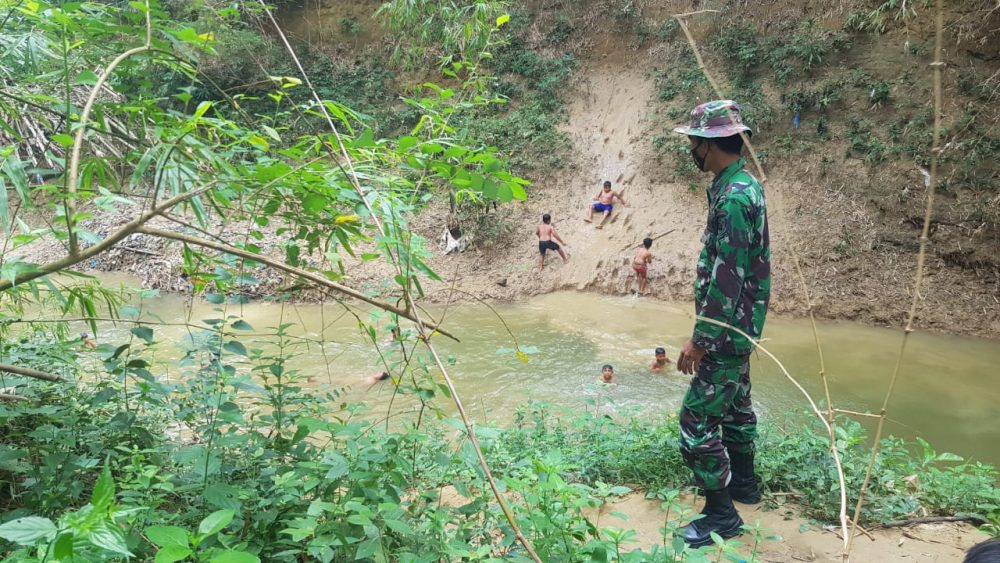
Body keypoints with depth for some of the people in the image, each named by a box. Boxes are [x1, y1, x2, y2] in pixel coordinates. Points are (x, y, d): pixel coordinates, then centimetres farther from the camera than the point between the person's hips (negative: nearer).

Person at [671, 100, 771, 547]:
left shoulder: (733, 197, -25)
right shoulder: (743, 185, 8)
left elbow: (727, 282, -26)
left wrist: (699, 340, -20)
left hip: (727, 331, -10)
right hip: (738, 327, 11)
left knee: (697, 419, -4)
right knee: (734, 404, 23)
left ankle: (721, 515, 8)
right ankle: (743, 482, 41)